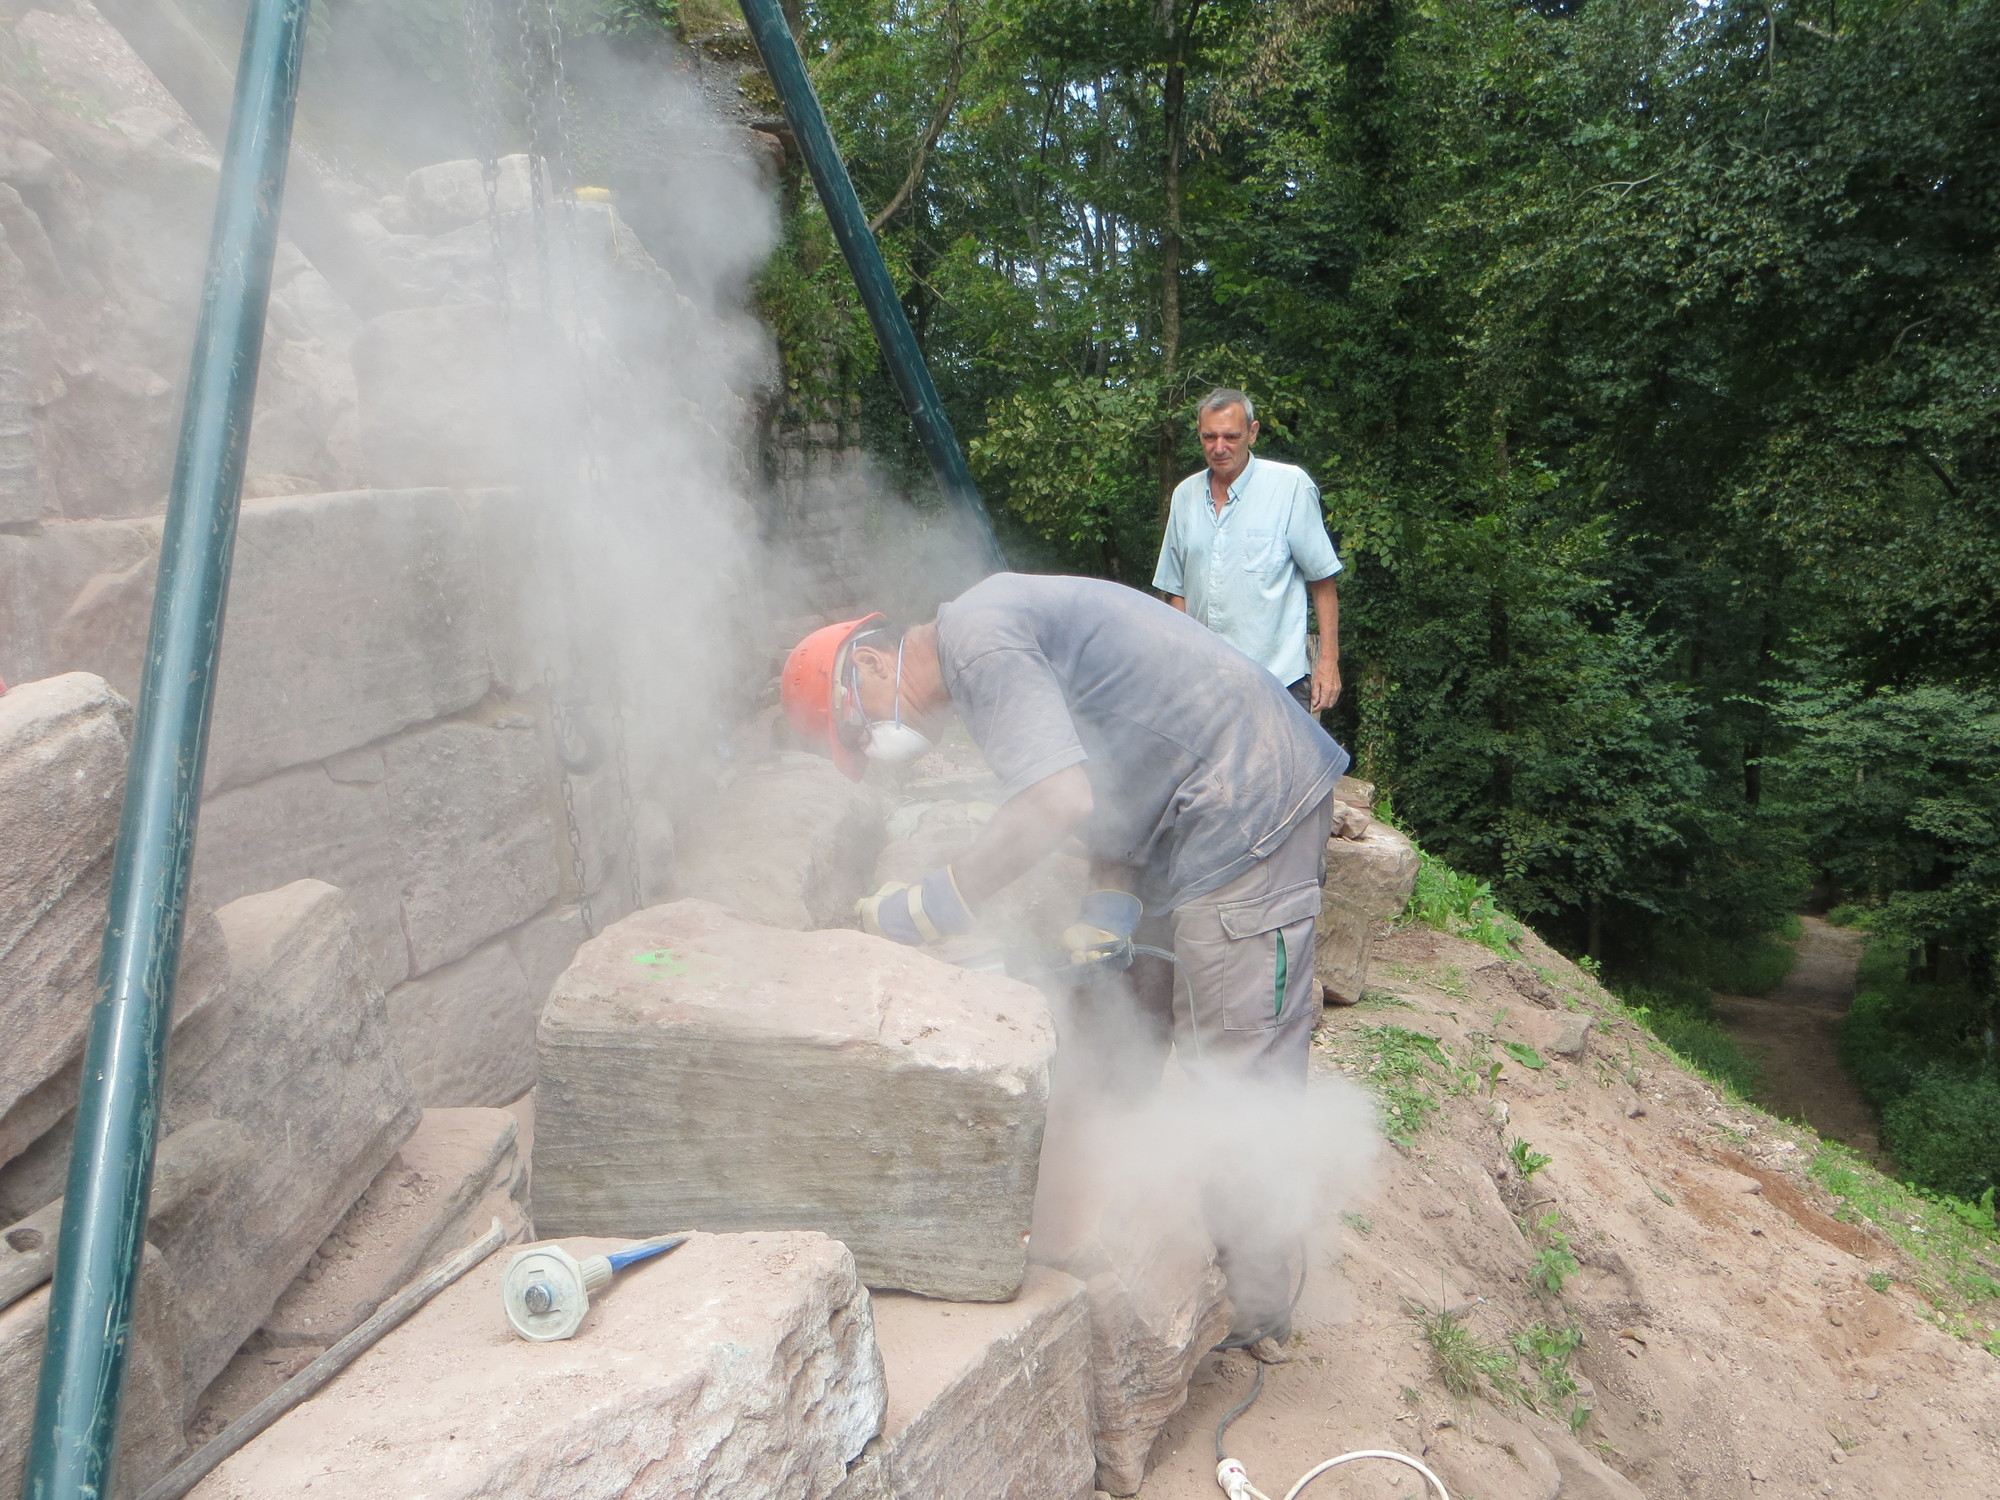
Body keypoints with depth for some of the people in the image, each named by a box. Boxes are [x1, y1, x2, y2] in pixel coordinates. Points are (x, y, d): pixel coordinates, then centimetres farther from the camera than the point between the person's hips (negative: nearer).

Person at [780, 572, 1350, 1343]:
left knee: (1236, 1063, -1)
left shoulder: (977, 635, -18)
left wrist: (927, 908, -20)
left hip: (1246, 803, -10)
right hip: (1181, 816, 10)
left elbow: (1057, 801, -29)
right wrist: (1108, 903, 0)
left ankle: (1249, 1303, 13)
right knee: (1122, 1026, 15)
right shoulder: (989, 636, 13)